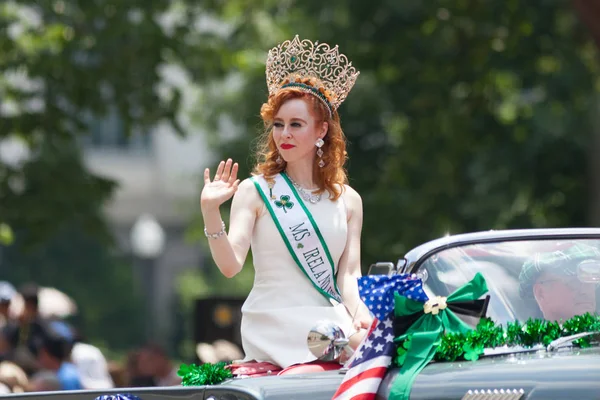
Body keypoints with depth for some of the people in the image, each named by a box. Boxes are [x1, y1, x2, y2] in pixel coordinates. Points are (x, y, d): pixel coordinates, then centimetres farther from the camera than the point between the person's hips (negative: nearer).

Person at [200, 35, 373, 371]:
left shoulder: (348, 200, 13)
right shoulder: (254, 191, 2)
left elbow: (349, 273, 4)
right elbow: (230, 265, -9)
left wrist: (360, 312, -17)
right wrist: (211, 212, -24)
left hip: (329, 318, 4)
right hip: (273, 323, -4)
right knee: (364, 350, -28)